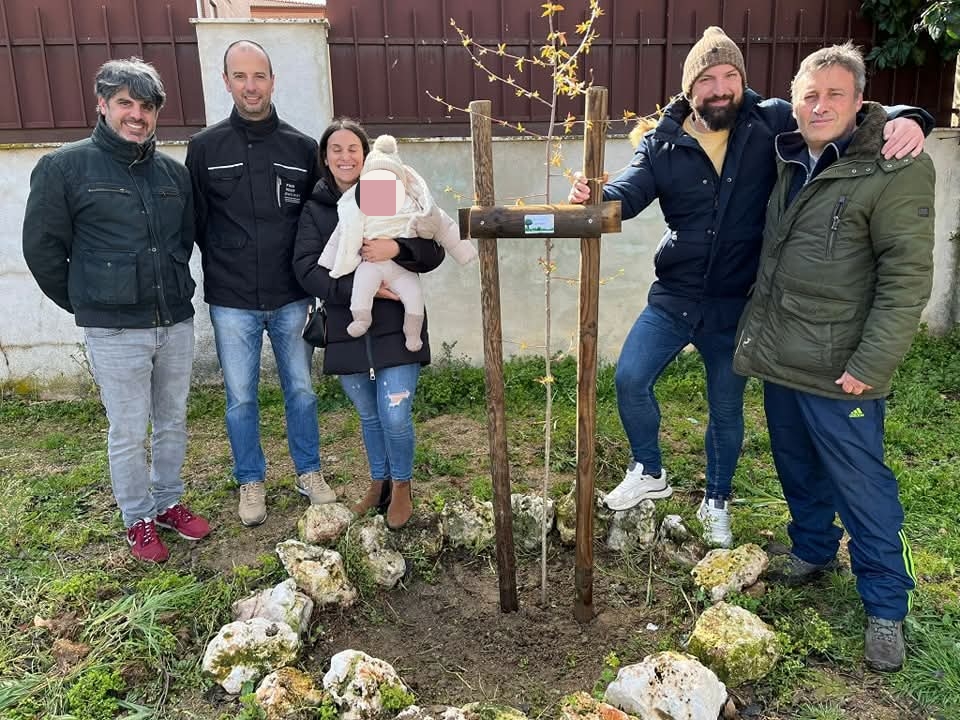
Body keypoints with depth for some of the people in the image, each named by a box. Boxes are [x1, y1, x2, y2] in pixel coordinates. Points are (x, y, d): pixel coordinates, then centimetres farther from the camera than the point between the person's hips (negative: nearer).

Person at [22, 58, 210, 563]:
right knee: (128, 433, 6)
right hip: (115, 332, -4)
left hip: (176, 322, 4)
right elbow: (42, 247, -1)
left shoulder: (172, 172, 8)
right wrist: (85, 304, 4)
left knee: (173, 423, 15)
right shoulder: (65, 167, -5)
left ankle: (168, 502, 34)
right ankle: (138, 520, 25)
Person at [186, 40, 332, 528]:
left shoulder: (302, 148, 1)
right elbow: (195, 223, 3)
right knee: (240, 397, 9)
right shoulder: (204, 148, -1)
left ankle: (309, 473, 30)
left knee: (300, 389, 12)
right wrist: (223, 268, 1)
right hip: (231, 303, 0)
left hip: (291, 299, 1)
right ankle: (251, 482, 28)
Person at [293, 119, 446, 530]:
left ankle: (402, 486, 23)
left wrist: (396, 247, -23)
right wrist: (357, 288, -21)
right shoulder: (315, 208, 4)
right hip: (347, 330, 2)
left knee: (395, 416, -5)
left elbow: (434, 252, -3)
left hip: (395, 327, -2)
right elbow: (306, 268, -8)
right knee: (368, 416, 17)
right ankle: (378, 482, 40)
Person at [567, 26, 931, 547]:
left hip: (737, 305, 0)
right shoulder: (664, 142, -4)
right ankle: (649, 472, 22)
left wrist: (904, 118, -27)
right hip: (673, 298, 1)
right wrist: (596, 196, -39)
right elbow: (630, 190, -16)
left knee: (727, 409, 14)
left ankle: (716, 503, 38)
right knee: (630, 378, -7)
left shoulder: (772, 124, -6)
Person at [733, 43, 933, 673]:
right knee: (799, 469, 21)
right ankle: (813, 550, 43)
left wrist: (870, 366, -20)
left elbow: (907, 277, -16)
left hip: (837, 371, -6)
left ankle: (887, 608, 21)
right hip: (779, 359, 7)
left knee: (863, 488, 4)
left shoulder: (896, 169, -13)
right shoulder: (791, 162, 8)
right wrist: (754, 330, 14)